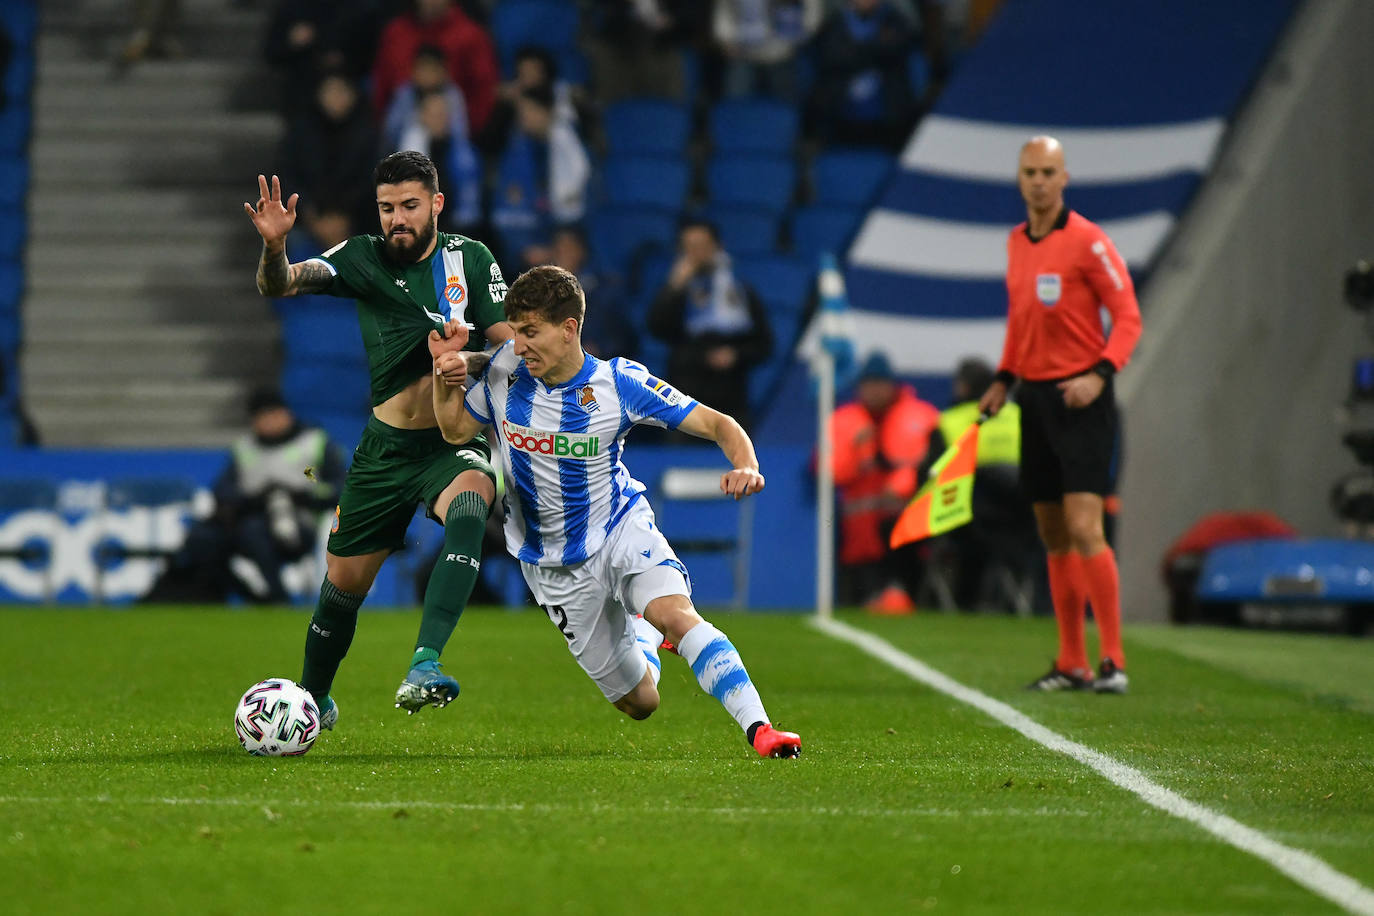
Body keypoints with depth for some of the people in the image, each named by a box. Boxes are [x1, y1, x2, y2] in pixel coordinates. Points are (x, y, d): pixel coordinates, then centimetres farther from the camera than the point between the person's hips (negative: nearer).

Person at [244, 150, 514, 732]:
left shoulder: (469, 259, -1)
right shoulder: (363, 259, 1)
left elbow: (510, 345, -1)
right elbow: (279, 286, -9)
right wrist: (273, 247, -32)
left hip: (456, 444, -2)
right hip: (386, 447, 2)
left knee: (470, 505, -35)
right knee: (343, 582, 6)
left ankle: (424, 667, -46)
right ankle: (314, 700, 35)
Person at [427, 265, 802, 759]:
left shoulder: (620, 382, -17)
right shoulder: (506, 371, -10)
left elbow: (718, 425, -14)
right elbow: (456, 430, 5)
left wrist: (746, 468, -36)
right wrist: (444, 375, -15)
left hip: (621, 529, -3)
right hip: (554, 564, 3)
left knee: (676, 614, -36)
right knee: (640, 702, 9)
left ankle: (759, 728, -38)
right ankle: (643, 632, 44)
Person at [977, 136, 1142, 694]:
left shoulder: (1087, 241, -10)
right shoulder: (1016, 242, 11)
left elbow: (1128, 317, -11)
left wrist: (1099, 374, -23)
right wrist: (1003, 381, 16)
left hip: (1080, 399, -7)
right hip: (1035, 397, 7)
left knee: (1084, 529, -14)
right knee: (1053, 538, 8)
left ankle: (1113, 661, -10)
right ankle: (1071, 663, 14)